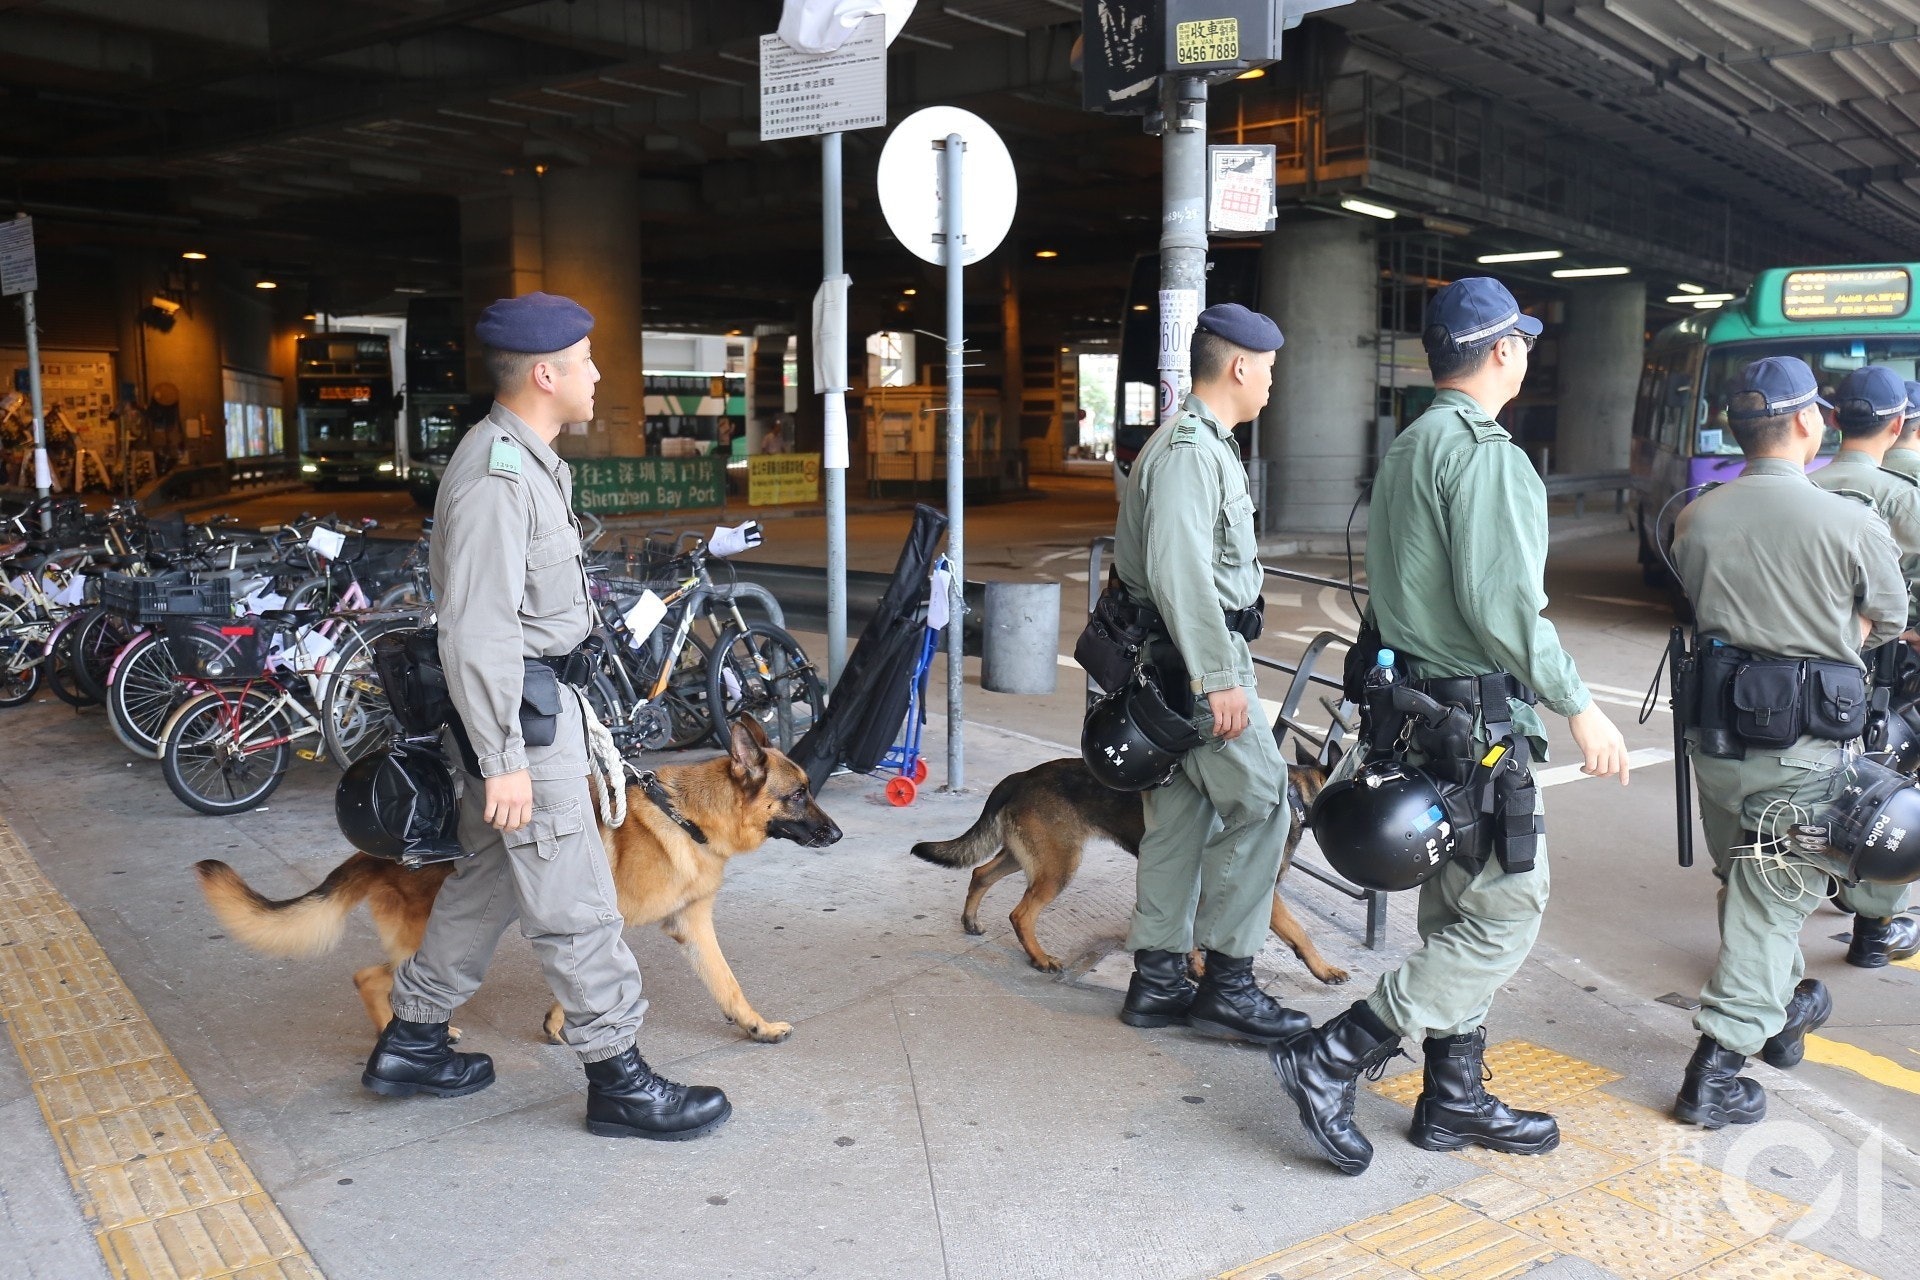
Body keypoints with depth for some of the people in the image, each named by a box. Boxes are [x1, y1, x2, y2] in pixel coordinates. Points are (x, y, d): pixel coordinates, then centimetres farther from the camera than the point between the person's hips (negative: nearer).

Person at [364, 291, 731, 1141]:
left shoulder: (527, 460, 11)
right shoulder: (497, 477, -22)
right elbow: (476, 632, -25)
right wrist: (503, 760, -24)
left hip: (540, 694, 11)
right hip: (520, 712, -11)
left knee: (488, 879, 20)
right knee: (575, 903, -1)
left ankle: (410, 1041, 33)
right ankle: (616, 1080, 12)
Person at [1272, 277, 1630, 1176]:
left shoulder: (1407, 449, 15)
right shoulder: (1483, 453, -15)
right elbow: (1501, 603, -22)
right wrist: (1578, 706, -15)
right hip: (1476, 712, -10)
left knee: (1457, 912, 16)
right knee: (1509, 912, -3)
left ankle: (1452, 1100, 26)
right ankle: (1331, 1061, -2)